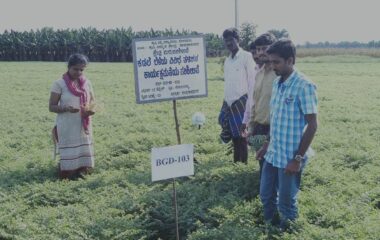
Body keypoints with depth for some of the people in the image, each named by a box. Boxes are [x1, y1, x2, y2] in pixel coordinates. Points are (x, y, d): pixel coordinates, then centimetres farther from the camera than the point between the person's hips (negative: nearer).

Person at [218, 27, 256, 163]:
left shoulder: (246, 57, -5)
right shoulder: (227, 61, 16)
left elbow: (252, 81, -9)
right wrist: (225, 104, 14)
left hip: (241, 102, -6)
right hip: (229, 103, 7)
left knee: (241, 137, -4)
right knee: (234, 137, 11)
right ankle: (236, 163, 19)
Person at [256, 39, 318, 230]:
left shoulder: (304, 86, -17)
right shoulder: (277, 83, 6)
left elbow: (311, 126, -17)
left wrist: (298, 158, -17)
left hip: (290, 158, -7)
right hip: (273, 154, 7)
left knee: (286, 203, 8)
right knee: (266, 195, 18)